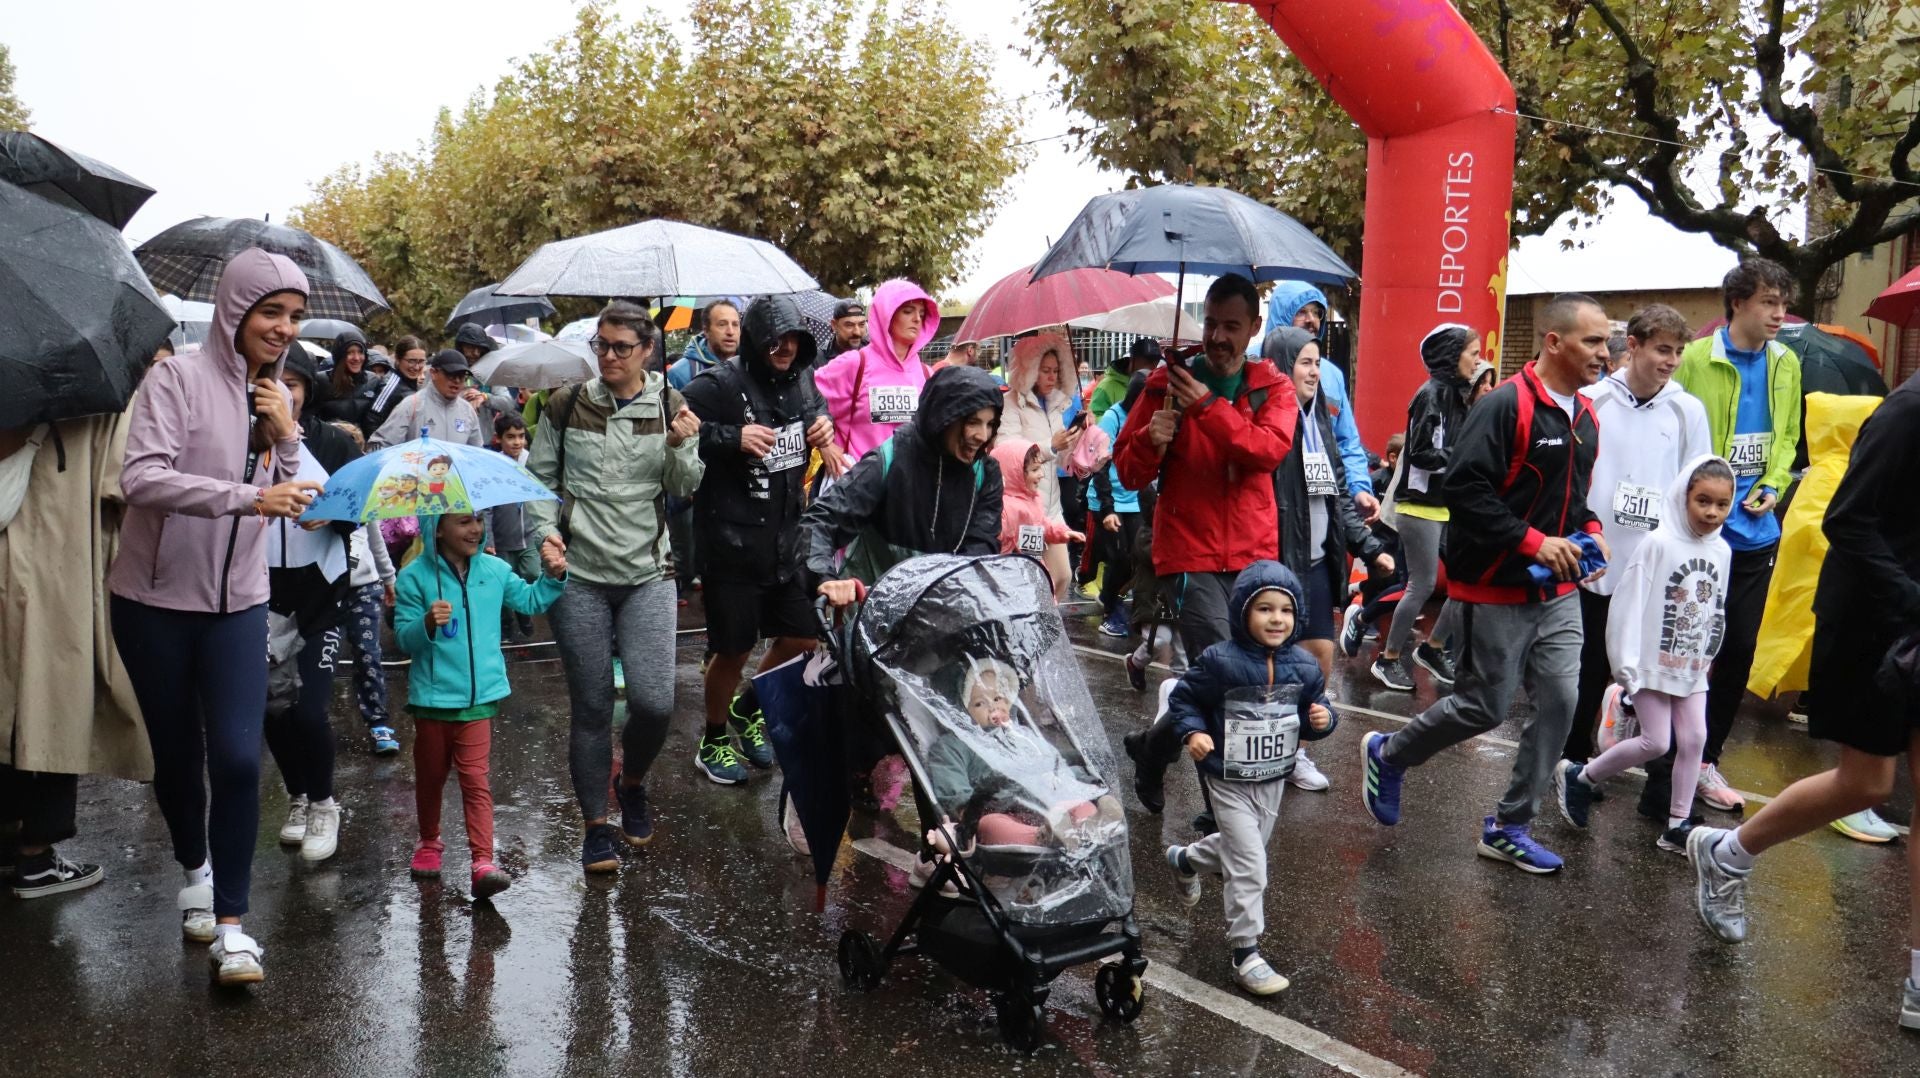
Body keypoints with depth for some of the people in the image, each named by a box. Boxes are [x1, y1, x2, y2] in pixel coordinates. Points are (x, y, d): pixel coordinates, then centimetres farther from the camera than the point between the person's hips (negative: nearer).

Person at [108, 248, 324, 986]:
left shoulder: (272, 394, 7)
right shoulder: (178, 378, -12)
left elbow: (291, 501, 10)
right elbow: (141, 477, -24)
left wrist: (287, 437, -8)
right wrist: (248, 497, -33)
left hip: (238, 603, 3)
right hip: (156, 600, -3)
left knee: (238, 758, -7)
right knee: (176, 753, 12)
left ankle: (230, 923, 2)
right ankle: (196, 868, 38)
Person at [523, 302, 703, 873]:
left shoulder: (670, 406, 4)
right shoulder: (568, 405, 2)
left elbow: (685, 489, 4)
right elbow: (539, 478, 9)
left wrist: (680, 446, -15)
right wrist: (546, 535, -5)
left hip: (648, 573, 0)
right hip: (579, 574, 0)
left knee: (654, 701, -9)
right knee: (591, 705, 4)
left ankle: (632, 781, 24)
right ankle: (596, 825, 20)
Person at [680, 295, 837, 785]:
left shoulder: (800, 380, 7)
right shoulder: (720, 384, -15)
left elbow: (817, 409, 28)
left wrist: (824, 427, 5)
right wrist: (733, 436, -28)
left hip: (786, 538, 7)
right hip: (731, 541, -7)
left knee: (802, 637, 14)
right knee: (733, 649, 4)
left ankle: (748, 709, 39)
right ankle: (713, 741, 27)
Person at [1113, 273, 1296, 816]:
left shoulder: (1272, 387, 6)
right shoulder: (1167, 382, 2)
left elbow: (1270, 448, -15)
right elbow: (1129, 471, 3)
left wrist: (1208, 407, -23)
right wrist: (1150, 440, -18)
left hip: (1253, 556, 3)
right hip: (1190, 555, -3)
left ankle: (1152, 746, 31)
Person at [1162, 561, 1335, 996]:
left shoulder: (1303, 667, -6)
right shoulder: (1221, 662, -21)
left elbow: (1312, 711, 7)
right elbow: (1183, 697, -8)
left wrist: (1321, 719, -15)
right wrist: (1193, 732, -23)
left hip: (1274, 778, 6)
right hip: (1230, 781, -6)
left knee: (1241, 846, 24)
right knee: (1249, 865, -7)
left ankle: (1185, 859, 55)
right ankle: (1245, 955, 6)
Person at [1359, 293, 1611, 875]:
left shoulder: (1585, 417, 10)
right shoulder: (1505, 406, -18)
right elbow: (1465, 490, -24)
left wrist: (1590, 530, 4)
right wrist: (1532, 541, -24)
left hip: (1558, 592, 8)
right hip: (1499, 590, -8)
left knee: (1559, 703, 3)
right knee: (1485, 707, 0)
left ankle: (1509, 827, 17)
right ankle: (1388, 755, 26)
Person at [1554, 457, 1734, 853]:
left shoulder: (1721, 550, 4)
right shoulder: (1658, 543, -16)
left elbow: (1717, 611, 14)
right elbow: (1629, 604, -17)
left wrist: (1708, 657, 15)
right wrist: (1626, 664, -17)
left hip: (1692, 667, 6)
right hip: (1653, 663, -6)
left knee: (1694, 738, 3)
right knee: (1657, 742, -6)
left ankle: (1678, 825, 12)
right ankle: (1578, 776, 12)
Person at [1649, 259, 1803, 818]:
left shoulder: (1785, 364, 7)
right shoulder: (1697, 360, -12)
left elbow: (1787, 436, 17)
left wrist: (1772, 487, 1)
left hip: (1756, 535, 6)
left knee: (1739, 650, 13)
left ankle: (1704, 760, 28)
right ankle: (1663, 778, 8)